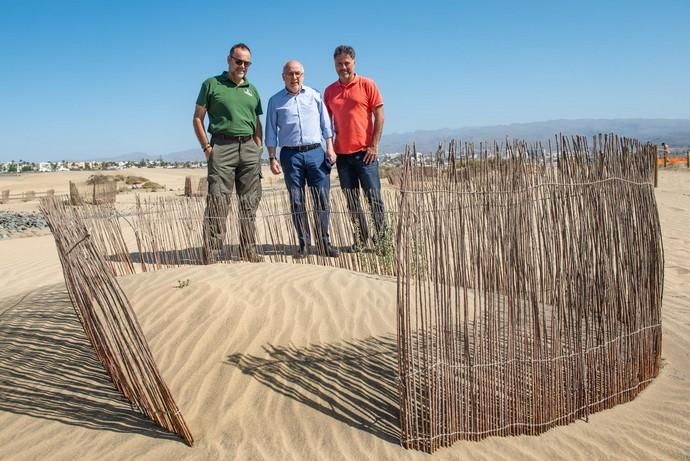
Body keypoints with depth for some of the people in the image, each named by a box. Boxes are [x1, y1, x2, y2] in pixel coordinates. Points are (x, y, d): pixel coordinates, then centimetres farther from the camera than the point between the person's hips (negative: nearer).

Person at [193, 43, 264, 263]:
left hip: (249, 148, 5)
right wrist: (206, 147, -6)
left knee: (249, 203, 5)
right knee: (217, 202, -10)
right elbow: (197, 118, 4)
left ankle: (249, 252, 13)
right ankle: (211, 254, -8)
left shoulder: (252, 90, 19)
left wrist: (259, 149, 8)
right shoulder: (212, 84, 5)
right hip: (222, 147, -4)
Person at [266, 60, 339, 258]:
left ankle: (324, 243, 7)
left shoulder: (314, 95, 10)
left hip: (316, 152, 1)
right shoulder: (275, 101, 7)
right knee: (296, 202, 2)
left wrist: (330, 148, 2)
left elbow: (325, 124, 11)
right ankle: (304, 244, 10)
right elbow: (271, 133, 7)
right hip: (290, 154, 0)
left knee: (322, 198, -2)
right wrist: (272, 158, 1)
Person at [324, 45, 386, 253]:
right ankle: (360, 237, 16)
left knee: (373, 196, -1)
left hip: (365, 152, -3)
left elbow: (379, 115, -2)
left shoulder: (367, 85, 0)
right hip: (342, 154, 4)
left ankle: (382, 237, 11)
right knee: (351, 200, 7)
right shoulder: (329, 91, 10)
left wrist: (374, 146, -8)